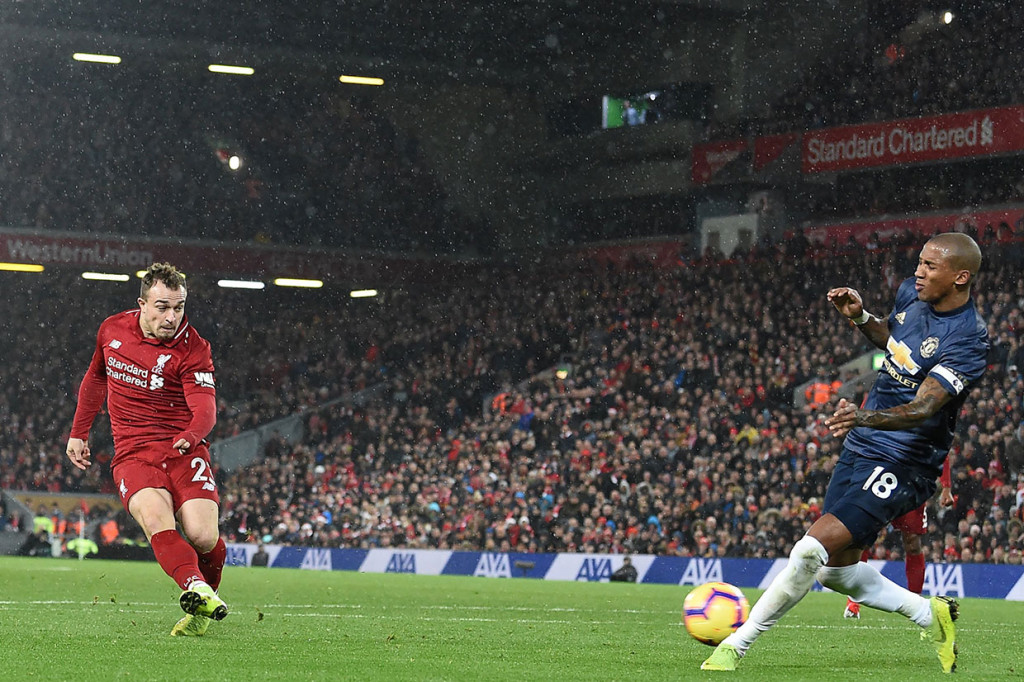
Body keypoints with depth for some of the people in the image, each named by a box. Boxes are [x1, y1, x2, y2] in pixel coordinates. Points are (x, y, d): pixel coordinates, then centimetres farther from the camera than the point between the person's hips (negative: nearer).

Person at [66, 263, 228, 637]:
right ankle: (195, 587, -52)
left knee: (203, 537, -19)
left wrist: (192, 434, -39)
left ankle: (201, 609, 10)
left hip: (183, 451, -2)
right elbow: (96, 378, 26)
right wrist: (79, 432, 29)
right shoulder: (112, 330, 6)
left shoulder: (192, 347, -6)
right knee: (157, 520, -30)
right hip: (132, 454, 2)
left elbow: (205, 408, -16)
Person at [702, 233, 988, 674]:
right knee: (834, 570, 11)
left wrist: (864, 416, -47)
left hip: (898, 467, -9)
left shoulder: (968, 340, -21)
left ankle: (735, 645, -7)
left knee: (811, 550, -19)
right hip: (859, 450, 9)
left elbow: (922, 408, -31)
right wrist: (860, 317, 5)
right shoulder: (911, 293, 3)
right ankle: (929, 614, 29)